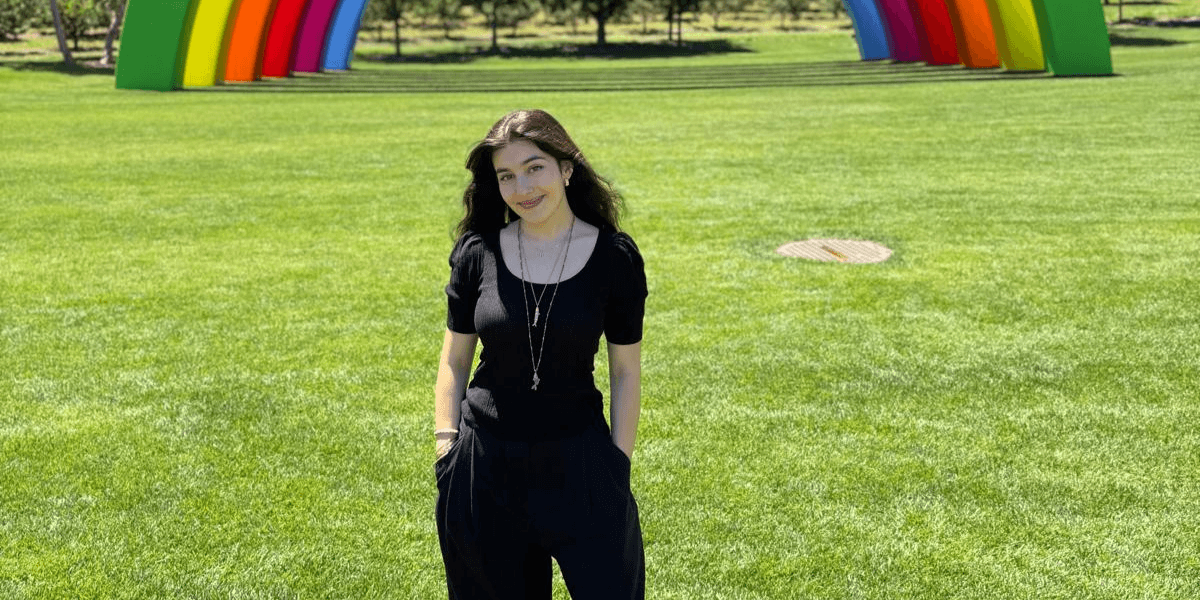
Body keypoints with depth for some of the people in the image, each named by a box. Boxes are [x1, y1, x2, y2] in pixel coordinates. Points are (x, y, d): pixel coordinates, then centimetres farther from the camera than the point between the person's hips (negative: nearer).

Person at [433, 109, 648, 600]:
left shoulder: (614, 257, -7)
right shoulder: (478, 253, -3)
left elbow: (626, 370, -1)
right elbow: (454, 361, 6)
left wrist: (619, 465, -2)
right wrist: (446, 447, 0)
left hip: (578, 460, -1)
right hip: (485, 465, 2)